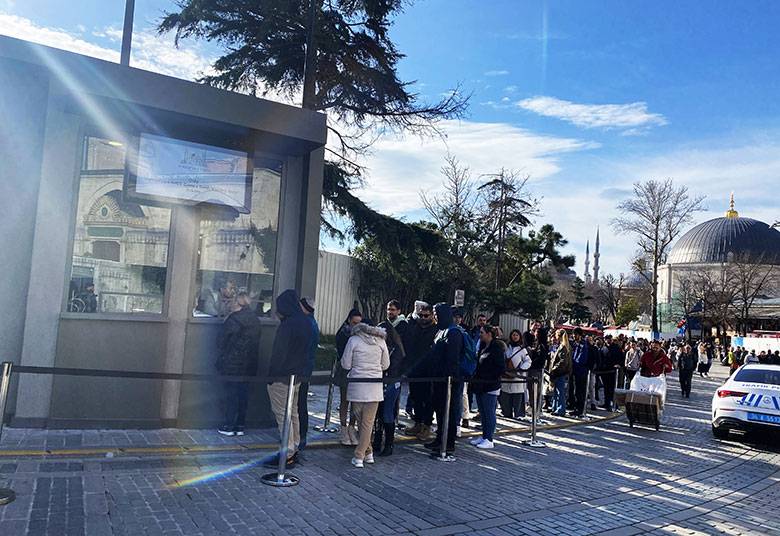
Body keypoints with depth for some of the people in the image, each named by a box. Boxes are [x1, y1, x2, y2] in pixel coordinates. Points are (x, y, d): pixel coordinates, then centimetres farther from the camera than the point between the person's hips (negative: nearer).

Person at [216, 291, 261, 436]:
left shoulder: (233, 319, -14)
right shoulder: (256, 321, 5)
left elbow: (221, 341, -8)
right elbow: (257, 343, 9)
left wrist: (224, 354, 8)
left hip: (232, 363, -6)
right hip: (249, 365, 6)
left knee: (231, 394, 2)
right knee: (243, 394, 10)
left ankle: (229, 426, 7)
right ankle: (240, 426, 16)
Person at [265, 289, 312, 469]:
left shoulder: (288, 324, -20)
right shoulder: (306, 323, 7)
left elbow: (279, 353, -19)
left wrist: (272, 374, -12)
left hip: (282, 376, -9)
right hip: (297, 376, 9)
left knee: (282, 414, -2)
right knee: (293, 412, 17)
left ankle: (288, 454, 2)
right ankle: (294, 450, 26)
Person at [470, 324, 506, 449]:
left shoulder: (497, 349, -13)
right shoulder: (483, 346, 13)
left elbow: (501, 368, -17)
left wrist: (486, 377, -16)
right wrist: (476, 375, 6)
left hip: (491, 386, -9)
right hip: (480, 385, 9)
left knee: (489, 413, -2)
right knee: (483, 413, 15)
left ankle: (489, 439, 5)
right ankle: (484, 436, 24)